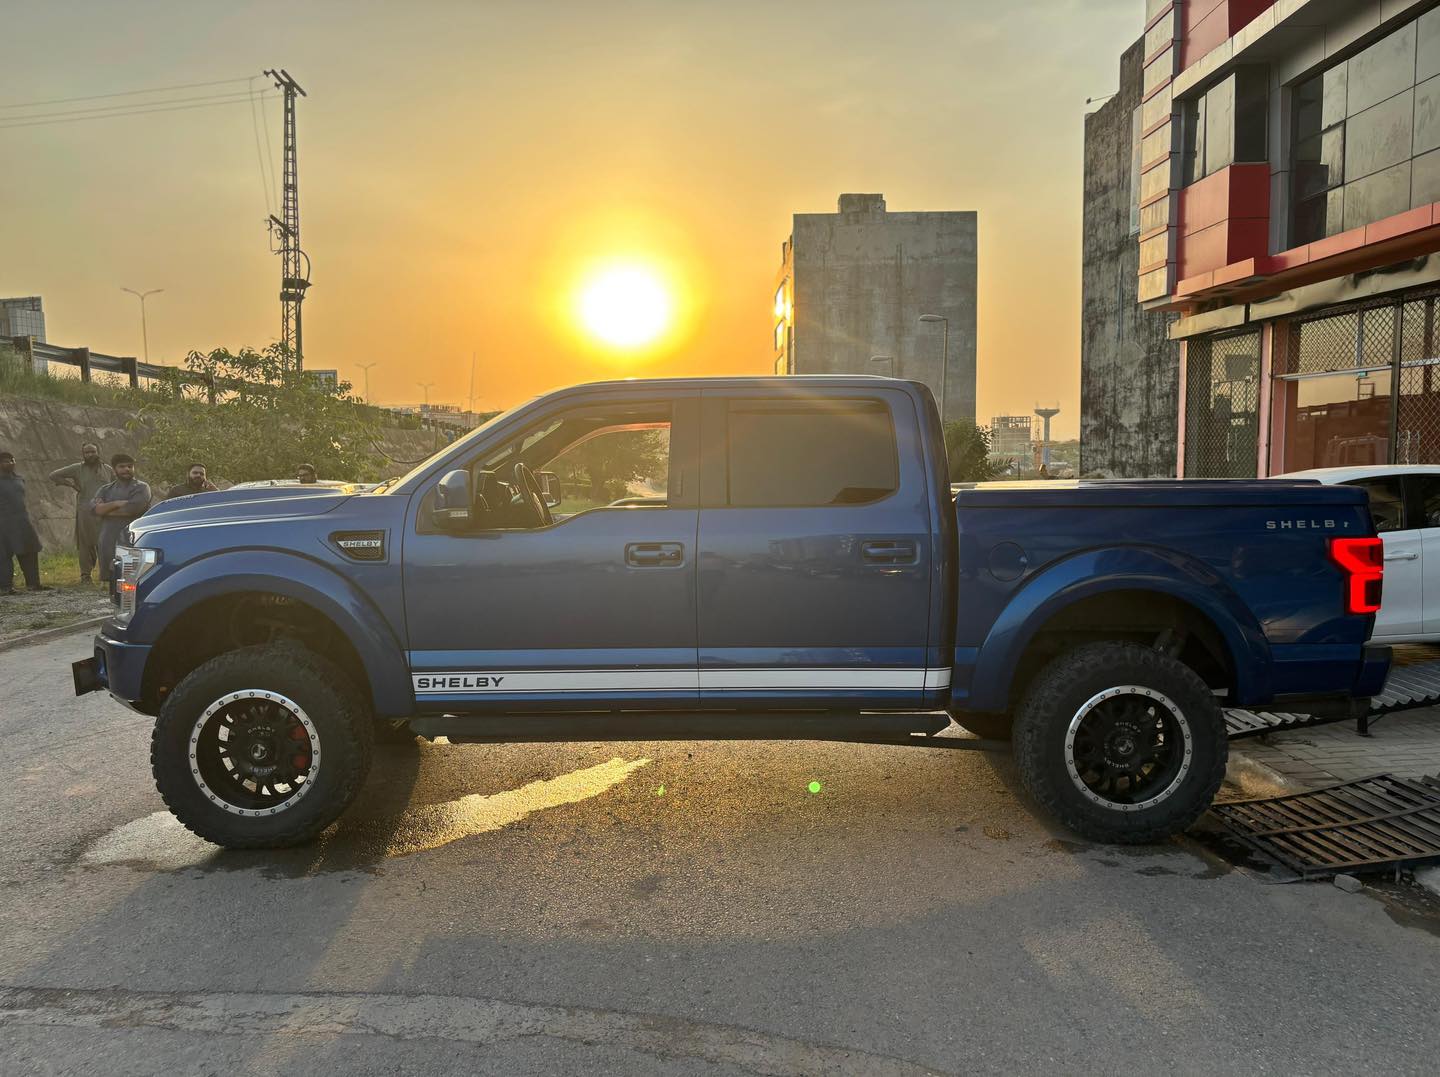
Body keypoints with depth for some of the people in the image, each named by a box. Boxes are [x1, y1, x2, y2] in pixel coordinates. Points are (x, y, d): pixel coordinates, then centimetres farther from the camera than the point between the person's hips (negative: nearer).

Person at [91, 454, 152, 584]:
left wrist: (105, 509, 0)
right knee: (111, 581, 4)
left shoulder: (141, 488, 5)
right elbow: (94, 507, 2)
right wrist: (116, 504, -13)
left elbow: (133, 508, -12)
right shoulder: (106, 489, 21)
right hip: (108, 542, 5)